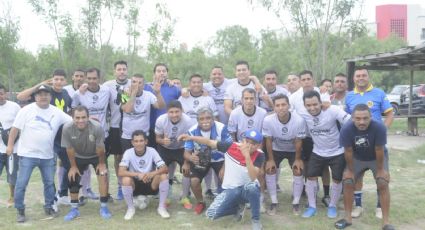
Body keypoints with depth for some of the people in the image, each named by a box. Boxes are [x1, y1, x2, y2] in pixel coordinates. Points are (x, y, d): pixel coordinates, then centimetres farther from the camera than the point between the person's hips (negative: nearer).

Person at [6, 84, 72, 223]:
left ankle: (49, 207, 27)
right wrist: (10, 145, -6)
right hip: (27, 154, -3)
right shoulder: (26, 110, -7)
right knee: (21, 183, -2)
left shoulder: (57, 112, 1)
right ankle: (20, 211, 13)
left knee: (49, 183, 11)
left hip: (47, 156, 3)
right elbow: (15, 128, -5)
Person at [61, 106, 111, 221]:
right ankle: (74, 209, 17)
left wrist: (101, 163, -10)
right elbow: (69, 149, -15)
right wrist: (73, 166, -7)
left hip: (96, 155, -2)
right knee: (73, 179, 0)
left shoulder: (97, 127, -38)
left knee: (103, 176, -16)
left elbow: (100, 149, -22)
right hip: (78, 156, 2)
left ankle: (104, 207, -2)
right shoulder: (67, 128, -31)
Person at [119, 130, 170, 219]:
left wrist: (152, 173, -40)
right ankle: (130, 208, -7)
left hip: (151, 184, 1)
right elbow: (121, 172, -25)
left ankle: (161, 207, -8)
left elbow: (165, 169, -20)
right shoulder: (128, 152, -14)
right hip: (135, 185, -1)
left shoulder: (152, 151, -13)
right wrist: (138, 174, -39)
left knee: (163, 176, -27)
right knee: (126, 180, -32)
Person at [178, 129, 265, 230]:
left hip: (249, 190, -2)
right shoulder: (231, 146, -13)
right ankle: (238, 207, 15)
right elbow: (209, 142, -4)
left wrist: (247, 156, -37)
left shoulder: (259, 155, -17)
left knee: (252, 186, -40)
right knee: (211, 214, -16)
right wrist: (191, 137, -15)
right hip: (230, 190, 2)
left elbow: (253, 177, -30)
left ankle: (255, 219, -13)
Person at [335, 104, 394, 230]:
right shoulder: (347, 129, -33)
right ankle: (348, 218, 8)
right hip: (357, 158, 2)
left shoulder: (379, 127, -37)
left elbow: (379, 151, -25)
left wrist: (380, 169, -14)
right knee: (347, 183, -6)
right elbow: (348, 151, -20)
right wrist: (350, 170, -9)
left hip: (376, 158, -1)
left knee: (383, 184, -12)